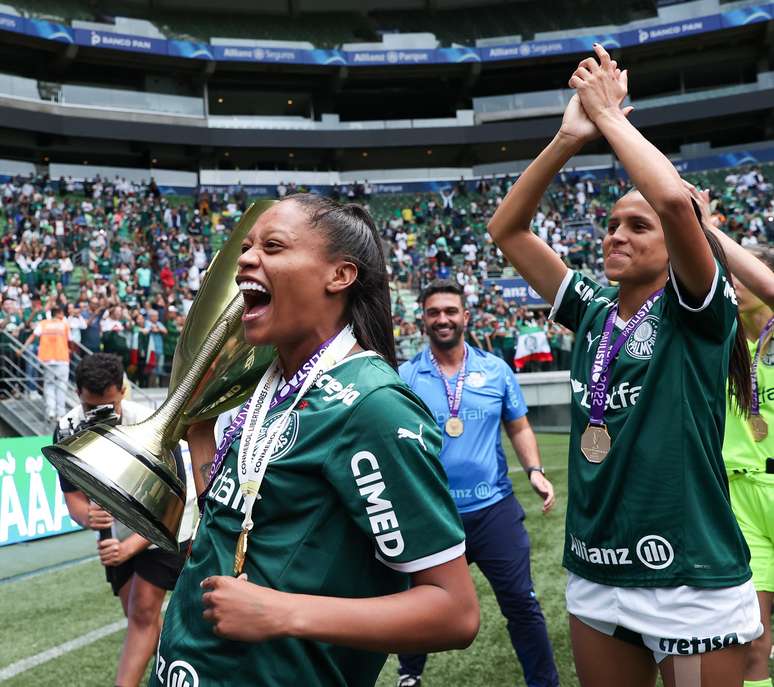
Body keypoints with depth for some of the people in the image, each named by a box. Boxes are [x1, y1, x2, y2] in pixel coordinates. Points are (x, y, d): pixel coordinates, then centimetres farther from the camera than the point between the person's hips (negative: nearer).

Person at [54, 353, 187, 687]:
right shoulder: (68, 430, -19)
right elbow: (73, 495, -12)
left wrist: (129, 548, -42)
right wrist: (87, 516, -37)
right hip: (116, 532, 5)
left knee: (143, 612, -13)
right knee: (138, 615, 12)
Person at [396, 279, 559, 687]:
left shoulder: (496, 370, 2)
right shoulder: (406, 377, -1)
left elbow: (519, 427, 10)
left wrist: (534, 471, -4)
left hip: (494, 508, 0)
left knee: (521, 603, 3)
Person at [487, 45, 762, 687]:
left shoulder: (698, 313, -8)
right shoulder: (594, 313, 8)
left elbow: (675, 198, -26)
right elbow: (506, 228, 6)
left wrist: (609, 114, -14)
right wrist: (568, 138, -4)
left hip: (693, 586, -6)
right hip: (596, 581, 6)